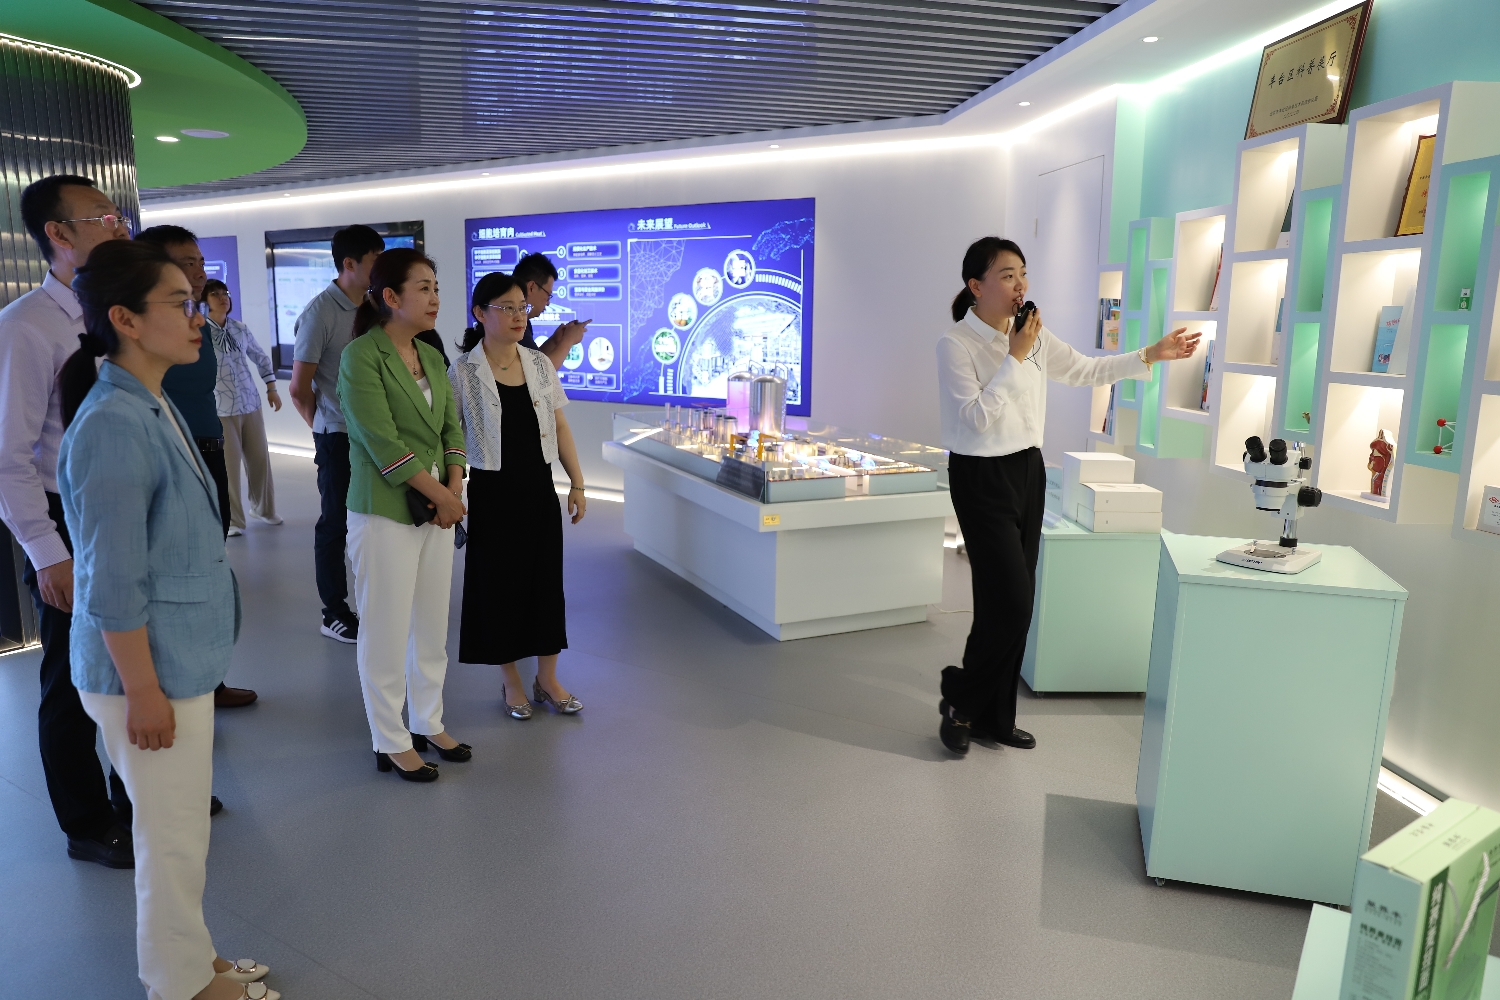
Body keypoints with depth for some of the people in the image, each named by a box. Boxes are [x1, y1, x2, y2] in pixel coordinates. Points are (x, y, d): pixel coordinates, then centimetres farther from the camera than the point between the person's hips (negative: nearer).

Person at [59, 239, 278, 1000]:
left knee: (182, 829, 22)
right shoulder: (113, 425, -23)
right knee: (173, 838, 9)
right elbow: (113, 587, -22)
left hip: (186, 659, 9)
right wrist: (143, 693, -16)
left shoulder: (156, 407, 5)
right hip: (150, 669, -9)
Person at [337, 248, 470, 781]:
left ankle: (428, 724, 31)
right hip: (385, 513, -7)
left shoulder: (431, 358, 11)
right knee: (386, 631, 5)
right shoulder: (361, 355, -11)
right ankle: (391, 743, 19)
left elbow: (451, 426, 9)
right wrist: (440, 495, -15)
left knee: (433, 626, 14)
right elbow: (382, 442, -18)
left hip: (437, 510, 7)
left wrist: (455, 487, -6)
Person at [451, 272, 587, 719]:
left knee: (546, 579, 9)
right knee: (499, 583, 7)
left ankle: (547, 679, 24)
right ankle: (512, 682, 25)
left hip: (539, 488, 3)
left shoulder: (539, 364, 3)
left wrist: (577, 483, 4)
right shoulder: (463, 371, -7)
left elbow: (560, 427, 6)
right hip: (492, 492, -3)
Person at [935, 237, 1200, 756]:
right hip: (981, 477, -7)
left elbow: (1086, 370, 17)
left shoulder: (1034, 336, 7)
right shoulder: (955, 343, -12)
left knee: (1014, 602, 9)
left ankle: (993, 717, 22)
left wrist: (1152, 354, 10)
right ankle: (961, 700, 14)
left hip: (1027, 470, 7)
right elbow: (975, 417, -19)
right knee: (1010, 601, -9)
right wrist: (1014, 358, -19)